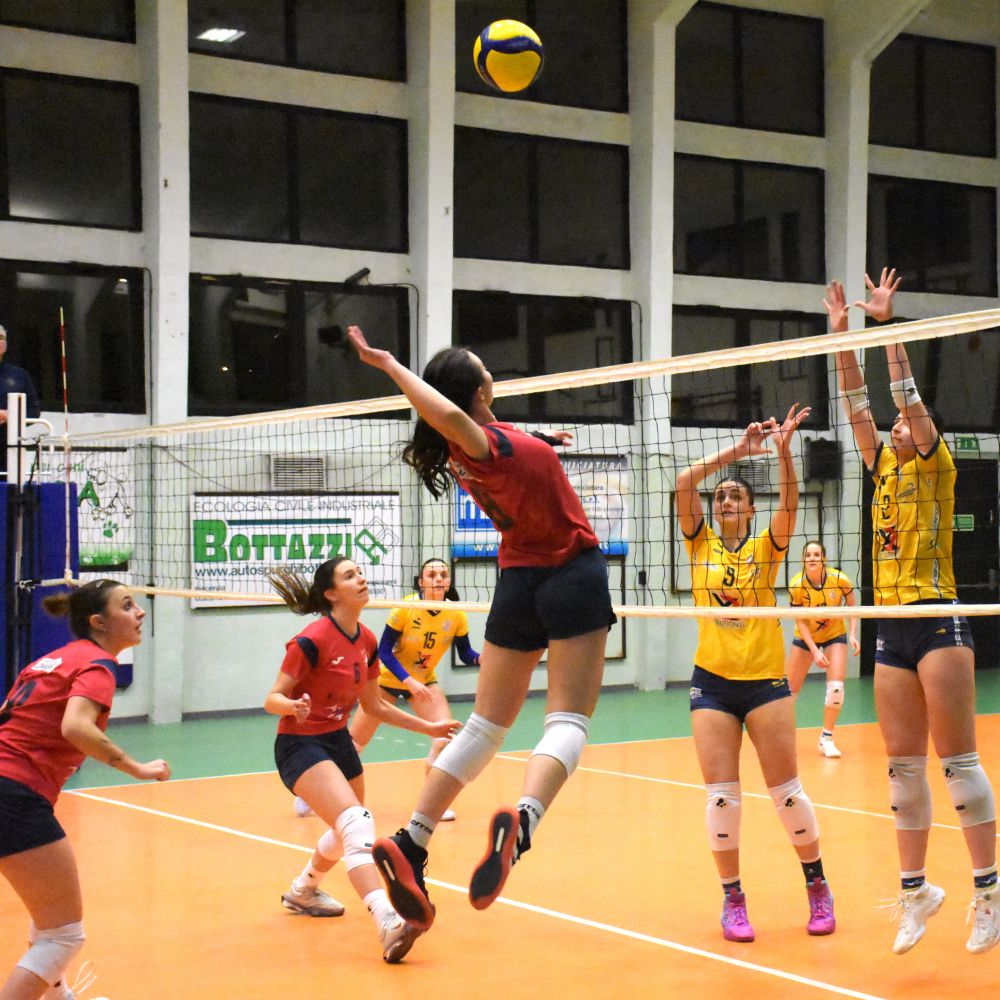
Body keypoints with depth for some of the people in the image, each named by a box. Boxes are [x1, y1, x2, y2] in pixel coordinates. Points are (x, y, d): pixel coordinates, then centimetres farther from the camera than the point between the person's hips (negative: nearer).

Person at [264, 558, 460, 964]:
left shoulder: (367, 641, 2)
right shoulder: (312, 640, -20)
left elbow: (375, 707, 13)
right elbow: (272, 699, -18)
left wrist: (427, 727, 13)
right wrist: (294, 707, -40)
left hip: (338, 740, 9)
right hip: (300, 744, -9)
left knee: (348, 831, 23)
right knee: (356, 821, -28)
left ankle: (302, 891, 51)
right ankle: (388, 924, -42)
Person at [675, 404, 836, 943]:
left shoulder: (766, 547, 4)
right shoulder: (701, 544, 6)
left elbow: (788, 503, -15)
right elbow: (684, 483, -7)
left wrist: (783, 450, -28)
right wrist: (738, 449, -11)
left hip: (765, 679, -1)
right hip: (712, 681, 1)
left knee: (786, 791, 1)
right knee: (722, 795, -3)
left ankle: (817, 887, 19)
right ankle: (732, 899, 10)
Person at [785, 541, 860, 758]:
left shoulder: (840, 579, -22)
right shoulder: (796, 586, -23)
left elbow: (852, 605, -5)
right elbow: (800, 622, -17)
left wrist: (853, 634, -17)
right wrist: (814, 651, -24)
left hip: (835, 636, 0)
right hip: (805, 637, 0)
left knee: (836, 687, -16)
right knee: (790, 689, 3)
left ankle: (826, 739, 0)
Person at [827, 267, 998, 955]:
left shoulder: (936, 466, 0)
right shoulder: (884, 469, 15)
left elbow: (907, 393, -8)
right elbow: (858, 403, 12)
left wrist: (887, 322, -10)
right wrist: (843, 334, 7)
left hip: (937, 619, -6)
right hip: (891, 626, 6)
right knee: (903, 764, 7)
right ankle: (915, 890, 13)